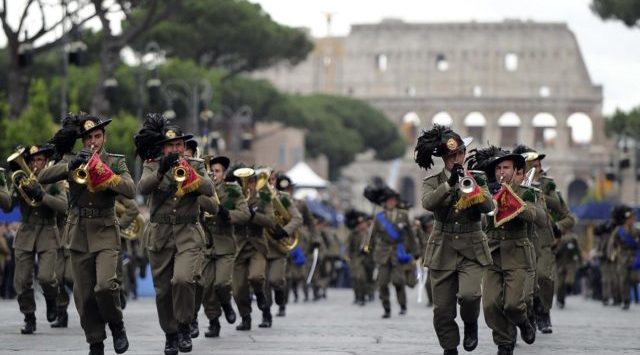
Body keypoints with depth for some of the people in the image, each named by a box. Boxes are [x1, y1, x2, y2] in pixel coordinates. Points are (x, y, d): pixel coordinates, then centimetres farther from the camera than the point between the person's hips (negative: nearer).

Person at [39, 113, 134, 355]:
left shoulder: (115, 162, 6)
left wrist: (103, 173, -20)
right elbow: (42, 178, -5)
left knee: (105, 285, -20)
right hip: (79, 233, 2)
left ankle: (117, 326, 5)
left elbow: (130, 190, -10)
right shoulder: (72, 161, 10)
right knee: (84, 294, 2)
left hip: (105, 233, -2)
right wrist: (71, 166, -19)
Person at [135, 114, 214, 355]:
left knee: (183, 279, -23)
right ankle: (170, 335, 20)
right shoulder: (152, 166, 5)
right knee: (163, 290, 4)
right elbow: (142, 188, -16)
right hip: (160, 235, 1)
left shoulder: (196, 166, 6)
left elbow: (209, 189, -12)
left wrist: (188, 173, -28)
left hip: (189, 235, -1)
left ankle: (184, 328, -6)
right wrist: (162, 171, -32)